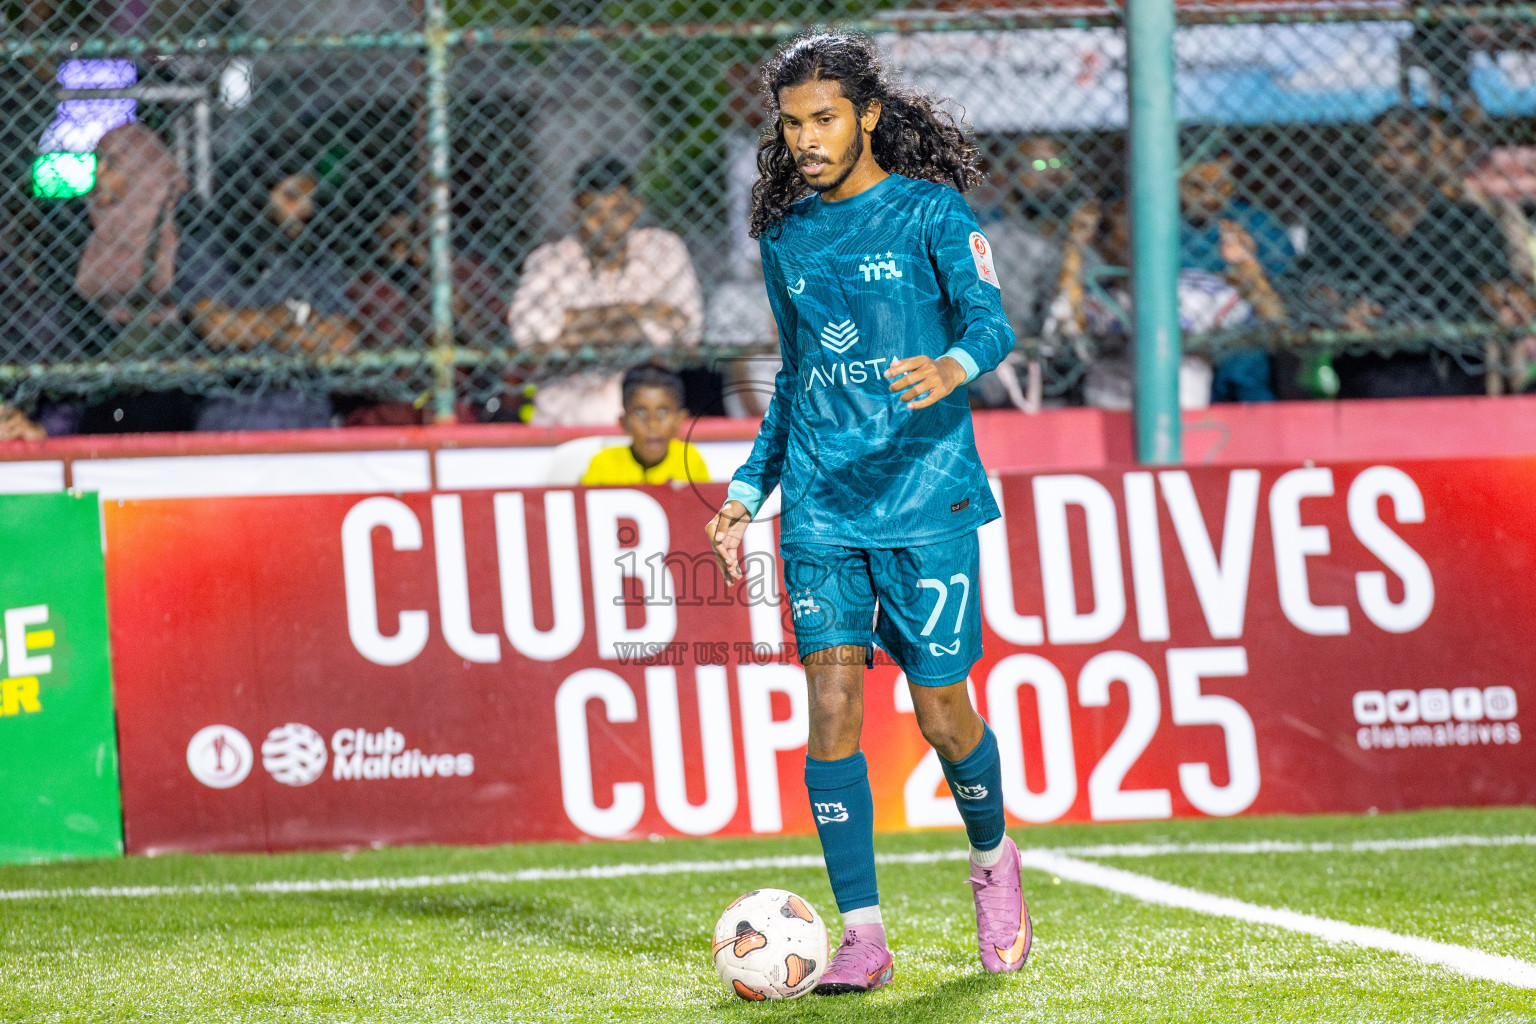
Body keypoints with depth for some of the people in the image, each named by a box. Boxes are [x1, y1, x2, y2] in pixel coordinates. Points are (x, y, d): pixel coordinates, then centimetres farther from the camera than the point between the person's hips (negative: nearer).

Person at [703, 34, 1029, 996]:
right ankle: (862, 936, -6)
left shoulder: (931, 212, -2)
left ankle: (994, 861, 29)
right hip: (820, 507, 4)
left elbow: (991, 319, -14)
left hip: (926, 493, -4)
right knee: (832, 699, -8)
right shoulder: (787, 238, 14)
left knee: (941, 712, -1)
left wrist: (951, 366, -37)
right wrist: (747, 490, 16)